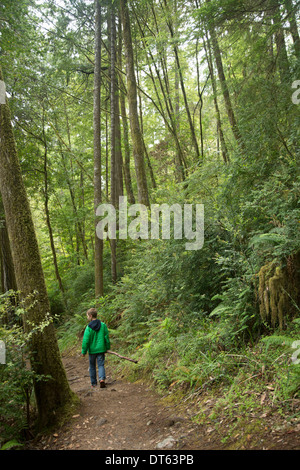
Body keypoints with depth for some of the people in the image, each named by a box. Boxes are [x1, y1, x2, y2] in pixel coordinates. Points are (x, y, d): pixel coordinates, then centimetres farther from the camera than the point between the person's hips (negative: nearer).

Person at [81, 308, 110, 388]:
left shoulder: (89, 327, -13)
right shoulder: (103, 325, -3)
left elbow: (86, 341, -11)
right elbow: (106, 337, 4)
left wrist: (83, 351, -1)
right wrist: (107, 348, 15)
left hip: (92, 350, -2)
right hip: (101, 349, 2)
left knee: (92, 366, 14)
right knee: (101, 365, 8)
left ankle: (93, 383, 21)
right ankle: (102, 378, -16)